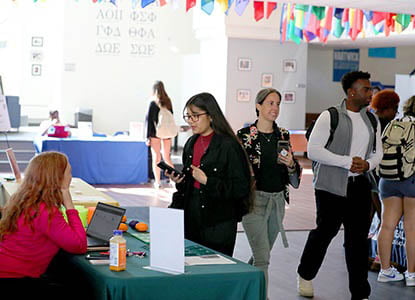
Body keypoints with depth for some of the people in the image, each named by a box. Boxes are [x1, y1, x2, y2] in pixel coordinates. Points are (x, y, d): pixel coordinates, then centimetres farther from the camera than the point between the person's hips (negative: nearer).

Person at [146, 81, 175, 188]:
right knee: (166, 157, 15)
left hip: (155, 134, -4)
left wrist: (148, 137, -5)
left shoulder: (153, 104, -8)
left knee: (156, 157, 5)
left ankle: (157, 181, 7)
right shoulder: (168, 102, 3)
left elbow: (149, 120, -8)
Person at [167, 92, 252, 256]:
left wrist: (207, 181, -19)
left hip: (218, 224, -7)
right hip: (191, 218, 7)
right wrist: (178, 180, 1)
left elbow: (241, 188, -15)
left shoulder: (228, 146, -13)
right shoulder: (191, 143, 11)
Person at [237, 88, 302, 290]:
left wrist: (291, 164, -10)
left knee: (262, 255, 16)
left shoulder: (283, 135, 8)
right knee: (262, 258, -12)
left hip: (277, 201, 5)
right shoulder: (245, 135, -6)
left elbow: (295, 177, 11)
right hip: (254, 199, -5)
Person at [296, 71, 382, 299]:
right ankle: (305, 276, 29)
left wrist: (367, 164, -5)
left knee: (358, 239, 3)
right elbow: (313, 150, -12)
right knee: (325, 231, 4)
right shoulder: (330, 117, -6)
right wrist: (347, 162, -17)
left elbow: (378, 152, 19)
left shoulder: (371, 120, 12)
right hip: (331, 185, -5)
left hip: (360, 186, 5)